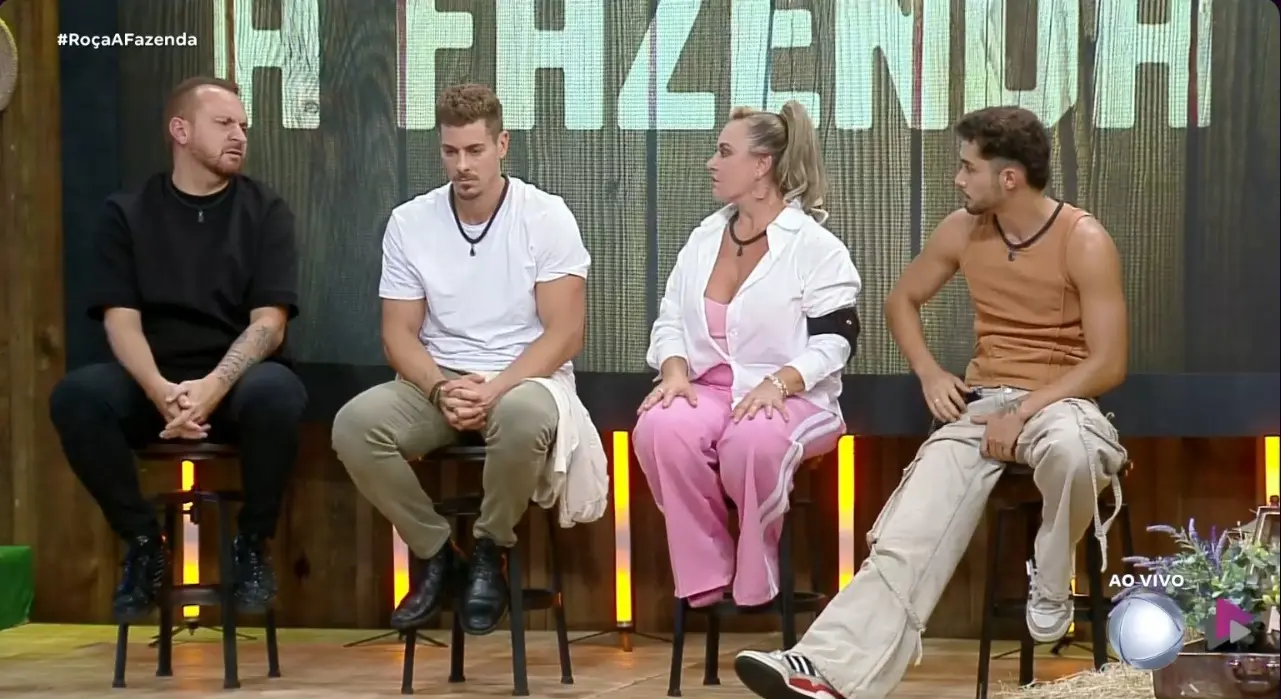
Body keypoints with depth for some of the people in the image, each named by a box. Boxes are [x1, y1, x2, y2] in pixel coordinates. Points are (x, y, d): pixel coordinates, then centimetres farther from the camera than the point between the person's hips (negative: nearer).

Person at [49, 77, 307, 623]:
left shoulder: (264, 211, 4)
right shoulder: (128, 213, 6)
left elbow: (268, 323, -7)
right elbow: (121, 320, -4)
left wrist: (213, 387, -26)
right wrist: (160, 391, -25)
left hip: (237, 379, -1)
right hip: (154, 382, 1)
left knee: (277, 393, -36)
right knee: (76, 394, -30)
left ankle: (252, 543, -10)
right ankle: (143, 542, -9)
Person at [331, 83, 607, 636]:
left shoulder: (546, 217, -5)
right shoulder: (409, 223, 3)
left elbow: (564, 333, -9)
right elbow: (399, 333, 2)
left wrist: (494, 390, -23)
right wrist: (443, 390, -19)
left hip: (524, 379, -3)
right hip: (438, 382, 3)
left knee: (524, 415, -40)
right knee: (355, 424, -27)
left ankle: (490, 550, -11)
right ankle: (435, 553, -5)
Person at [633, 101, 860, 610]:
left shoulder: (815, 246, -3)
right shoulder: (703, 239, 15)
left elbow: (835, 340, -10)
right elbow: (670, 321, 13)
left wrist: (776, 384, -26)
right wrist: (675, 373, -10)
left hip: (793, 397, -4)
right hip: (708, 391, 5)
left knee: (753, 440, -41)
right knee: (660, 428, -32)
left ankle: (754, 582, -16)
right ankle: (704, 577, -19)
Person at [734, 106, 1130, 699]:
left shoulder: (1084, 242, -11)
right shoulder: (963, 230, 4)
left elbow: (1108, 365, -13)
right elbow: (902, 301, 20)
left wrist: (1024, 412, -22)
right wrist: (930, 373, 2)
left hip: (1060, 402, -4)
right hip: (981, 403, 4)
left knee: (1069, 446, -43)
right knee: (911, 528, -22)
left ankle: (1050, 582, -13)